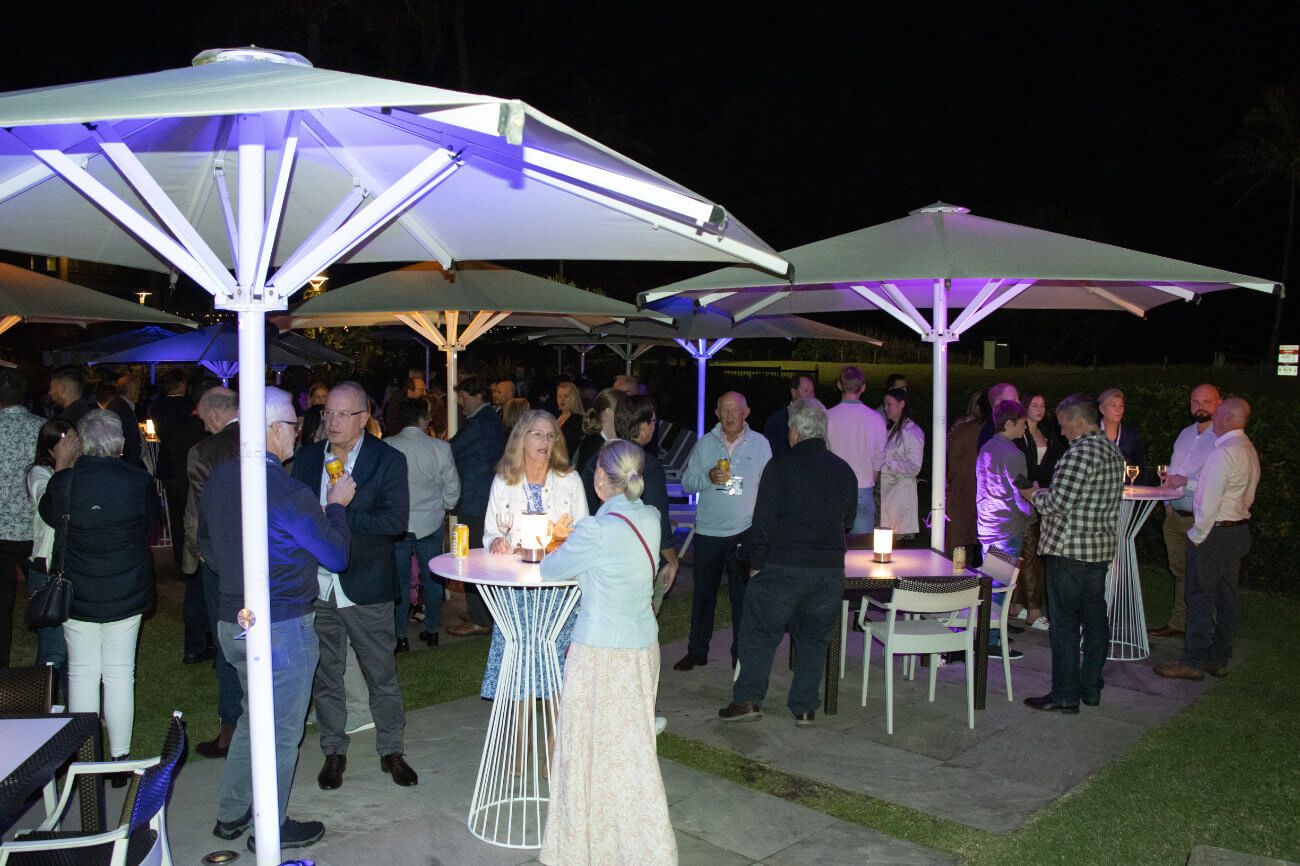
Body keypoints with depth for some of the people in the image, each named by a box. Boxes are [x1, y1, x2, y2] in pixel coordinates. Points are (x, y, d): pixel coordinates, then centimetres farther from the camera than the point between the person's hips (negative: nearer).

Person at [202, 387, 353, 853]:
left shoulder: (217, 479, 2)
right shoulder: (288, 492, -23)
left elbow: (209, 549, 16)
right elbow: (337, 556, -12)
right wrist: (336, 505, 0)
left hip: (231, 621, 8)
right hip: (282, 628, -8)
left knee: (255, 716, 25)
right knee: (281, 731, 8)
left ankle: (231, 814, 36)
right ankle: (271, 830, 22)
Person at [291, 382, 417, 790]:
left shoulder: (389, 460, -7)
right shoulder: (306, 459, 6)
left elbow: (397, 520, -17)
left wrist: (340, 515, -22)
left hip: (367, 588, -3)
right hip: (318, 587, 4)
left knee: (382, 675, 8)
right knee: (325, 674, 14)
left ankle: (391, 749, 25)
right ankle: (334, 752, 31)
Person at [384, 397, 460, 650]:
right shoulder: (440, 448, -8)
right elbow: (453, 488, 0)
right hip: (431, 524, 1)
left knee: (399, 580, 9)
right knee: (432, 579, 14)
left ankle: (400, 636, 14)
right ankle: (431, 631, 23)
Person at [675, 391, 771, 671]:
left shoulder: (760, 444, 4)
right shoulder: (705, 443, 5)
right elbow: (686, 480, 6)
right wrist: (709, 478, -13)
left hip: (745, 531, -1)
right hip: (708, 531, 1)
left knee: (743, 595, 4)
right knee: (704, 592, 8)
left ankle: (741, 652, 17)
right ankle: (697, 651, 20)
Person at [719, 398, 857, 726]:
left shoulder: (781, 465, -7)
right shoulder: (844, 470, 7)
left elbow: (764, 519, -9)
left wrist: (756, 562, -1)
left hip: (783, 566, -4)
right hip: (830, 569, 4)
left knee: (759, 631, 8)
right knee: (814, 638, 14)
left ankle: (748, 699, 9)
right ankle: (804, 706, 16)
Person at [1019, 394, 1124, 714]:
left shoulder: (1080, 452, -18)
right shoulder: (1114, 452, 13)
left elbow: (1058, 502, -22)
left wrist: (1034, 494, -2)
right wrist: (1044, 494, 18)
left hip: (1070, 550, -9)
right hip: (1102, 548, 9)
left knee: (1064, 623, -2)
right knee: (1095, 620, 14)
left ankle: (1065, 695, 3)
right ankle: (1091, 688, 24)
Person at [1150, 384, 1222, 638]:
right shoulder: (1185, 434, 14)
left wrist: (1187, 482, -23)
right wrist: (1168, 501, 11)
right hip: (1175, 515, 7)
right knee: (1179, 571, 14)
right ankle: (1178, 622, 24)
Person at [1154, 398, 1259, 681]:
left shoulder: (1224, 452, -20)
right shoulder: (1249, 450, 11)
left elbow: (1210, 502, -23)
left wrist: (1197, 535, -12)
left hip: (1214, 532, -10)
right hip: (1239, 530, 10)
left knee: (1200, 598, -4)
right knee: (1226, 598, 13)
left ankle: (1193, 662, 1)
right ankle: (1219, 660, 21)